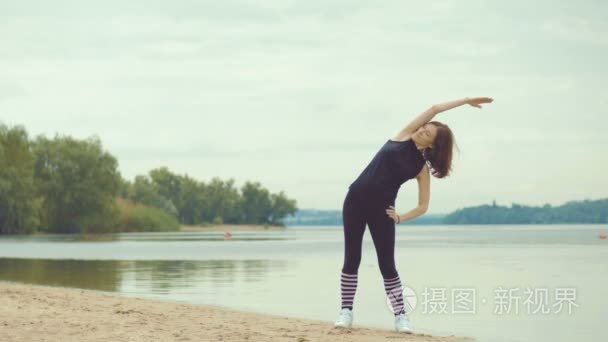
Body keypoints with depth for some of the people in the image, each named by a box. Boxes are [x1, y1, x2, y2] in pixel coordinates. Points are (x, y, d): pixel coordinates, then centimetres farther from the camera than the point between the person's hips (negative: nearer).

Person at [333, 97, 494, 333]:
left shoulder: (422, 168, 0)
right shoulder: (403, 136, 4)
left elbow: (423, 206, 3)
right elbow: (434, 109, 0)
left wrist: (400, 218, -8)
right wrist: (465, 101, 4)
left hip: (381, 209, -1)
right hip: (355, 200, 1)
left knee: (387, 265, -3)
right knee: (351, 259, 0)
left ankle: (400, 316, 4)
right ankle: (346, 312, 6)